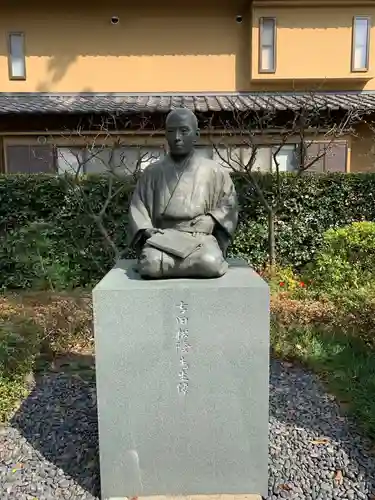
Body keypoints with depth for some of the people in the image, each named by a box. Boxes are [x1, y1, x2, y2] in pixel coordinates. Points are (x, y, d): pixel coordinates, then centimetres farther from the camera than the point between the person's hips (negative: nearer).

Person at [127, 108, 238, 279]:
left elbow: (228, 205, 13)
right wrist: (145, 230, -8)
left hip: (201, 236, 1)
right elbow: (137, 207, 11)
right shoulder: (152, 172, 13)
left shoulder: (214, 171, 11)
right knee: (151, 264, -34)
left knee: (210, 264, -34)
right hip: (163, 236, 0)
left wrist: (211, 221, -6)